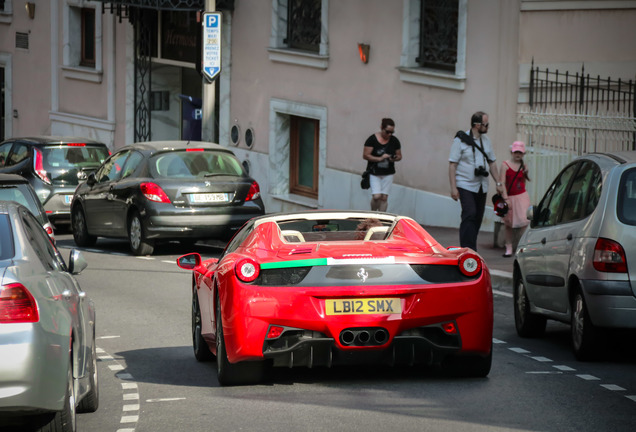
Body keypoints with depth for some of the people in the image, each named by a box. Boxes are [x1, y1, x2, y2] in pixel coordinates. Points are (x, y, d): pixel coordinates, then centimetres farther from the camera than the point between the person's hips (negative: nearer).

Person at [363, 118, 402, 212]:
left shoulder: (394, 141, 1)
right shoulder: (372, 139, -10)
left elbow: (399, 156, 10)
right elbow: (365, 155, -11)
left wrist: (394, 158, -14)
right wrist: (379, 158, -22)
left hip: (388, 173, 3)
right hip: (374, 173, -3)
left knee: (384, 197, 3)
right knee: (376, 196, -13)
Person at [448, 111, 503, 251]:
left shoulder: (486, 140, 12)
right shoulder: (461, 140, -7)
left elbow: (492, 163, 20)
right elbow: (452, 164, -8)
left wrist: (498, 183, 13)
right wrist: (453, 187, -15)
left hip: (481, 187, 6)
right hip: (465, 185, -6)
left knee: (478, 218, 6)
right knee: (470, 215, -19)